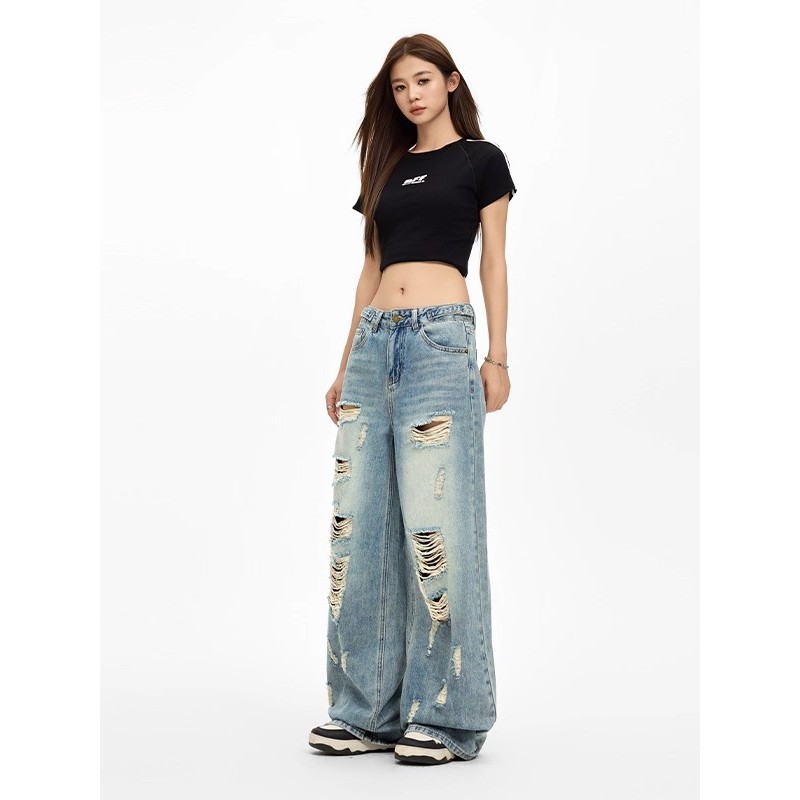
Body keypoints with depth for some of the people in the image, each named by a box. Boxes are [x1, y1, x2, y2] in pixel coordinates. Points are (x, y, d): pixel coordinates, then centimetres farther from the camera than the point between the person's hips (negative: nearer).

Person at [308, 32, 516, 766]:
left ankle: (447, 717, -1)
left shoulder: (480, 159, 9)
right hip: (374, 343, 6)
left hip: (441, 341, -5)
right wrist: (346, 365, 17)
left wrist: (497, 358, -3)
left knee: (436, 525, -9)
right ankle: (368, 710, 8)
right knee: (359, 524, 1)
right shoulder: (386, 168, 21)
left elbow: (494, 264, 5)